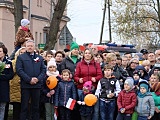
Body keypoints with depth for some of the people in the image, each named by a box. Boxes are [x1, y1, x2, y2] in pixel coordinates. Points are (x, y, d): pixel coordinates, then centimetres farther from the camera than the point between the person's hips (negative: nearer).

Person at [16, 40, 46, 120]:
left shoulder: (40, 58, 15)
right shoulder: (21, 57, 3)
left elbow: (43, 70, 9)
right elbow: (19, 70, -7)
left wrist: (38, 79, -10)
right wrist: (29, 80, -14)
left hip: (37, 85, 3)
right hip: (25, 85, -3)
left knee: (36, 107, 8)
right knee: (24, 106, -1)